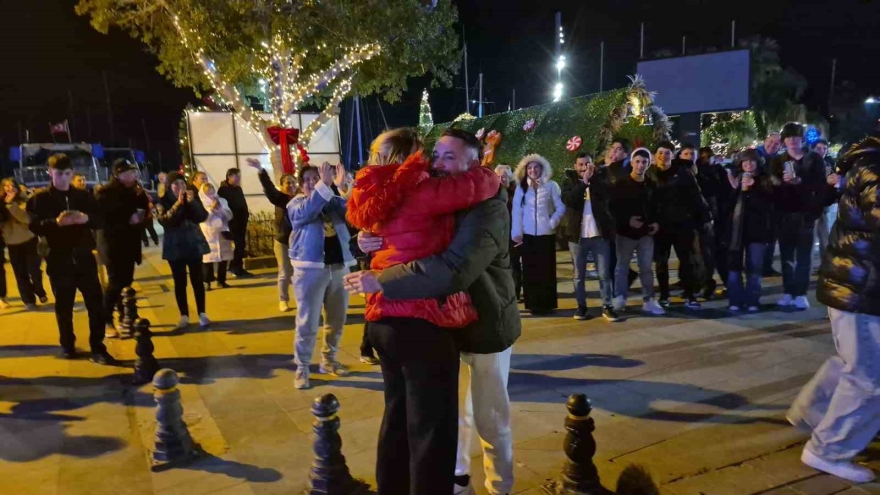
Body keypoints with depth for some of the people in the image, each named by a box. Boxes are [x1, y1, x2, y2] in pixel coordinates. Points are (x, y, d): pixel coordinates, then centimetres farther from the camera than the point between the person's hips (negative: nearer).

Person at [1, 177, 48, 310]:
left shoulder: (23, 200, -6)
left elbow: (27, 218, -22)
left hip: (29, 240, -2)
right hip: (12, 243, 2)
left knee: (34, 270, 3)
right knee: (20, 273, 4)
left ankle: (41, 293, 27)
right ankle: (29, 300, 13)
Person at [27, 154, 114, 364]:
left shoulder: (83, 196, 9)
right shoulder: (40, 198, 1)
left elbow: (100, 220, 5)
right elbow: (34, 226, -9)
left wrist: (87, 218, -17)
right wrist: (56, 222, -28)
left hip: (84, 258, 2)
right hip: (58, 260, -1)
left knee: (96, 303, -2)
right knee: (64, 306, 10)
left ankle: (97, 349, 5)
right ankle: (67, 345, 28)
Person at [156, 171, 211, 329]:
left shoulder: (193, 197, 5)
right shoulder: (163, 202, -2)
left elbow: (203, 217, -7)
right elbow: (164, 220, -19)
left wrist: (192, 202, -20)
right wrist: (178, 204, -25)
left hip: (194, 244, 2)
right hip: (175, 247, -1)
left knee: (198, 280, 2)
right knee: (180, 282, 1)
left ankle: (202, 314, 8)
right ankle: (184, 316, 9)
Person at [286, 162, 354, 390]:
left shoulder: (335, 201, 9)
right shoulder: (296, 204, 2)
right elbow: (306, 212, -23)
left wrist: (343, 185, -26)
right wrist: (325, 184, -31)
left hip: (339, 266, 4)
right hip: (310, 268, -4)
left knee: (336, 320, 14)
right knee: (307, 322, -1)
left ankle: (328, 360, 31)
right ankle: (302, 368, 10)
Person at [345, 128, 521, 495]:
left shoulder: (487, 206, -24)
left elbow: (453, 268, -38)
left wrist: (380, 282, -34)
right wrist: (368, 240, -16)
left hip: (484, 323, -6)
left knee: (489, 417, 10)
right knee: (446, 407, 19)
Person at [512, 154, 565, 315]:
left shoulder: (551, 186, 2)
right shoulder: (521, 188, 6)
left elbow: (561, 207, 2)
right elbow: (517, 211, 2)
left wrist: (552, 222, -9)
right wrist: (517, 232, -4)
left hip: (546, 234, -1)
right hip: (527, 234, 1)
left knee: (546, 269, 2)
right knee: (530, 269, 3)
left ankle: (546, 303, 9)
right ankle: (533, 303, 10)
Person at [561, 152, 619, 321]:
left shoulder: (599, 180, 8)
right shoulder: (569, 182, 5)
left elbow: (606, 196, -12)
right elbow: (568, 200, -14)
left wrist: (591, 179, -17)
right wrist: (583, 181, -17)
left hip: (600, 234, 0)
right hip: (577, 235, 0)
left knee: (604, 274, 2)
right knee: (578, 275, 7)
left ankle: (607, 307, 10)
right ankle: (581, 306, 17)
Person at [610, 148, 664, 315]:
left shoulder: (651, 185, 7)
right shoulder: (621, 184, -6)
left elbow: (655, 206, 18)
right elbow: (613, 208, -9)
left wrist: (656, 222, 2)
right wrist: (627, 220, -18)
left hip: (646, 232, 3)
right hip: (625, 232, -3)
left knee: (646, 267, 6)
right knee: (622, 266, 5)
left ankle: (648, 301, 13)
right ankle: (619, 299, 12)